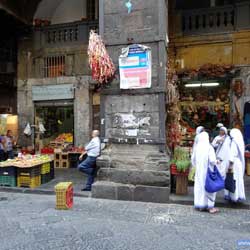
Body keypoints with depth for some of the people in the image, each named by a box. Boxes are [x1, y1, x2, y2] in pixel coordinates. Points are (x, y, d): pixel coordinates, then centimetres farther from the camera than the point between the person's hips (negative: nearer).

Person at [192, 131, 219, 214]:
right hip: (208, 171, -4)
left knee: (199, 186, 11)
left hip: (199, 171, 4)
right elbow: (212, 161, -17)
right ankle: (210, 206, 10)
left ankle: (201, 205, 20)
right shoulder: (209, 147, -15)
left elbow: (193, 160, 5)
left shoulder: (197, 147, -2)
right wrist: (216, 161, 4)